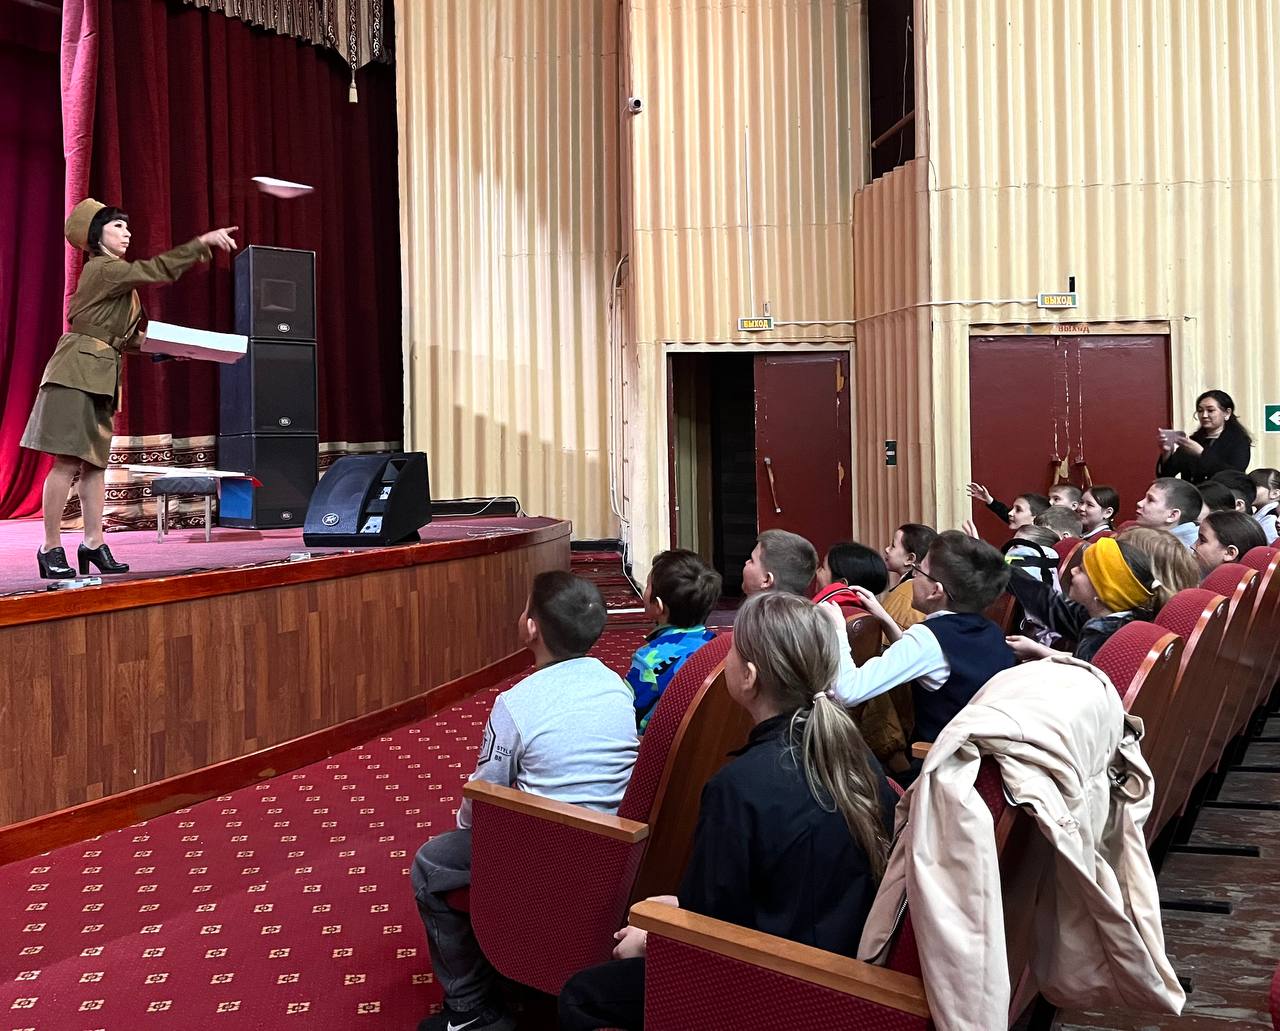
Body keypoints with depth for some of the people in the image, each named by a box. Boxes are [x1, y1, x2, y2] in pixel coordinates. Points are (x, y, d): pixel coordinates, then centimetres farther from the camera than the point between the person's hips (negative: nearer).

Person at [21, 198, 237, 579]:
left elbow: (122, 338, 21)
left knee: (95, 461, 8)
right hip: (77, 373, -10)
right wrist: (203, 242, -20)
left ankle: (93, 543, 10)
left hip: (100, 376, 10)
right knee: (68, 461, -10)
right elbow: (156, 270, -19)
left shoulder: (116, 276, 21)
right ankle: (50, 548, -5)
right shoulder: (102, 269, -8)